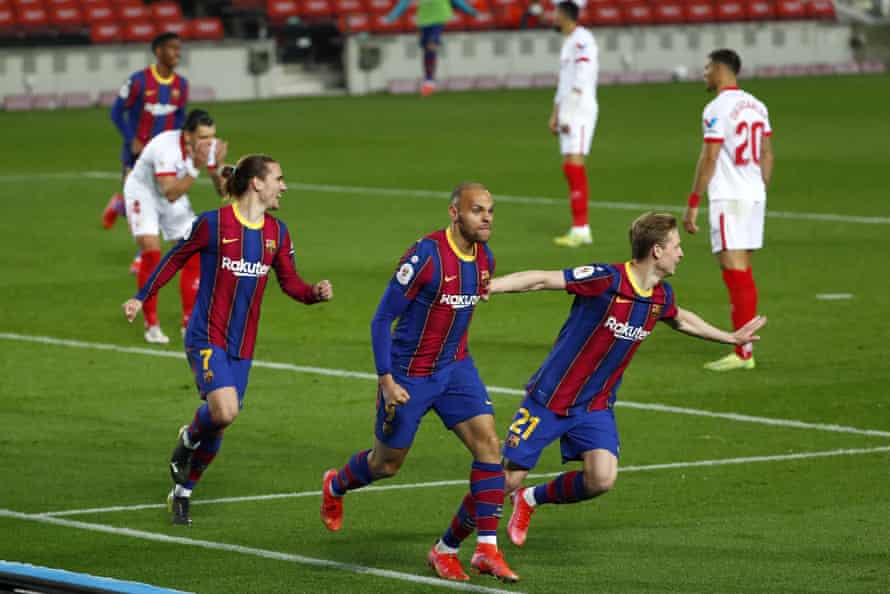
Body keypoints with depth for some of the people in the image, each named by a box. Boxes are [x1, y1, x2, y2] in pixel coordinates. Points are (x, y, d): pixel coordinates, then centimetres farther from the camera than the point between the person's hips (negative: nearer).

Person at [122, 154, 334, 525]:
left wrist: (315, 293, -9)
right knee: (225, 410, -26)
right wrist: (141, 298, 5)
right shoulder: (213, 223, -11)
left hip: (242, 345, 6)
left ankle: (182, 492, 29)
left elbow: (290, 282, 12)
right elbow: (175, 259, 2)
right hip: (207, 338, -6)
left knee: (219, 425, 9)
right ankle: (189, 438, 8)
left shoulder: (276, 232, 6)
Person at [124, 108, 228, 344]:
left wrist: (219, 166, -33)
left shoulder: (210, 147, -19)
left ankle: (190, 324, 6)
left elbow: (223, 189, -14)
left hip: (173, 194, 6)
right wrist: (195, 167, -49)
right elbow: (170, 194, -41)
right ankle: (151, 324, -8)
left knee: (195, 254, -3)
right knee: (151, 252, -20)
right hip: (143, 191, -6)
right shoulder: (166, 148, -37)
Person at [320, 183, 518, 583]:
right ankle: (335, 486, 46)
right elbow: (382, 319, -18)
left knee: (488, 444, -13)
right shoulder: (425, 256, -23)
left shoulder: (484, 258, -2)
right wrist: (386, 380, -21)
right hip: (409, 375, -5)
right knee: (387, 464, 12)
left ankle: (486, 549, -11)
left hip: (455, 368, 6)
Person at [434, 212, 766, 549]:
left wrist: (730, 337, 34)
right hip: (550, 398, -6)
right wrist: (487, 287, -33)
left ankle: (532, 499, 14)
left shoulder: (661, 297, 2)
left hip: (596, 407, 6)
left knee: (601, 479, -15)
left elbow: (681, 320, 26)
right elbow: (541, 280, -23)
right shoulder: (607, 280, -21)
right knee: (508, 479, -4)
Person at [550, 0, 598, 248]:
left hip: (581, 111, -10)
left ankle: (581, 229, -16)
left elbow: (581, 83, -18)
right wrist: (555, 114, 19)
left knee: (575, 163, -14)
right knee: (569, 167, 6)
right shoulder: (568, 42, 19)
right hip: (567, 113, 10)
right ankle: (578, 229, 7)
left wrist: (568, 115, -19)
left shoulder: (583, 41, -12)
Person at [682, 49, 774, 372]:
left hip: (728, 198, -8)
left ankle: (742, 353, -8)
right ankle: (745, 343, 17)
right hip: (755, 196, 8)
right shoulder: (756, 106, 11)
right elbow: (767, 155, 15)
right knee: (743, 273, 15)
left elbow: (708, 159, -14)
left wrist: (692, 204, -10)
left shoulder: (717, 109, -12)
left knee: (735, 272, -7)